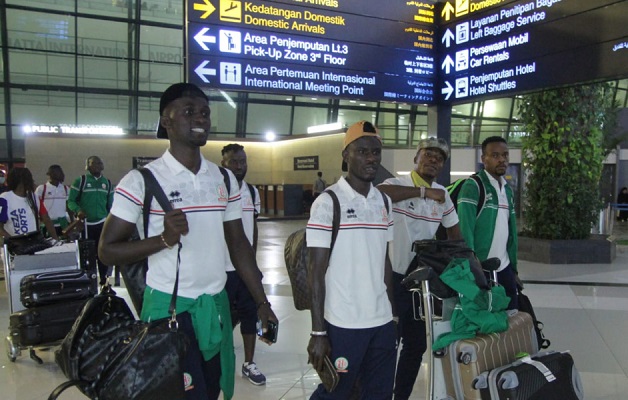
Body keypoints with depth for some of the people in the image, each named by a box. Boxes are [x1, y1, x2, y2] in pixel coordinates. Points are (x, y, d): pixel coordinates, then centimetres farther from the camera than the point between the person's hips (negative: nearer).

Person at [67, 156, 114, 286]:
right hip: (85, 224, -3)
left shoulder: (107, 182, 9)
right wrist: (78, 210, -25)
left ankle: (104, 281, 18)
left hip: (103, 223, 4)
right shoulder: (80, 181, -5)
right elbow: (70, 200, -6)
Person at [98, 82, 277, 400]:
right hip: (169, 308, -5)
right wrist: (164, 239, -24)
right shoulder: (141, 181, -11)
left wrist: (261, 302, 6)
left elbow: (238, 244, 9)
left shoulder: (225, 180, 4)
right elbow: (107, 250, -9)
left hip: (216, 305, 5)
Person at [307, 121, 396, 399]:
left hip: (383, 322, 6)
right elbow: (317, 272, -9)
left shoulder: (384, 202, 9)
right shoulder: (328, 203, -9)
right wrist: (318, 332, -10)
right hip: (343, 325, -5)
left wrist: (393, 312, 13)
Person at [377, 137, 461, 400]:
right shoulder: (398, 184, -12)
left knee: (417, 345, 18)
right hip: (394, 277, -7)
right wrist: (424, 191, -32)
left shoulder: (442, 194, 9)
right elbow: (379, 193, -36)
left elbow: (454, 231, 20)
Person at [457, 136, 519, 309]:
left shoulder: (508, 189, 14)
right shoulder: (472, 186, -11)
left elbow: (511, 231, 17)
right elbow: (465, 230, -18)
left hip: (504, 268, 7)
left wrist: (514, 268, 15)